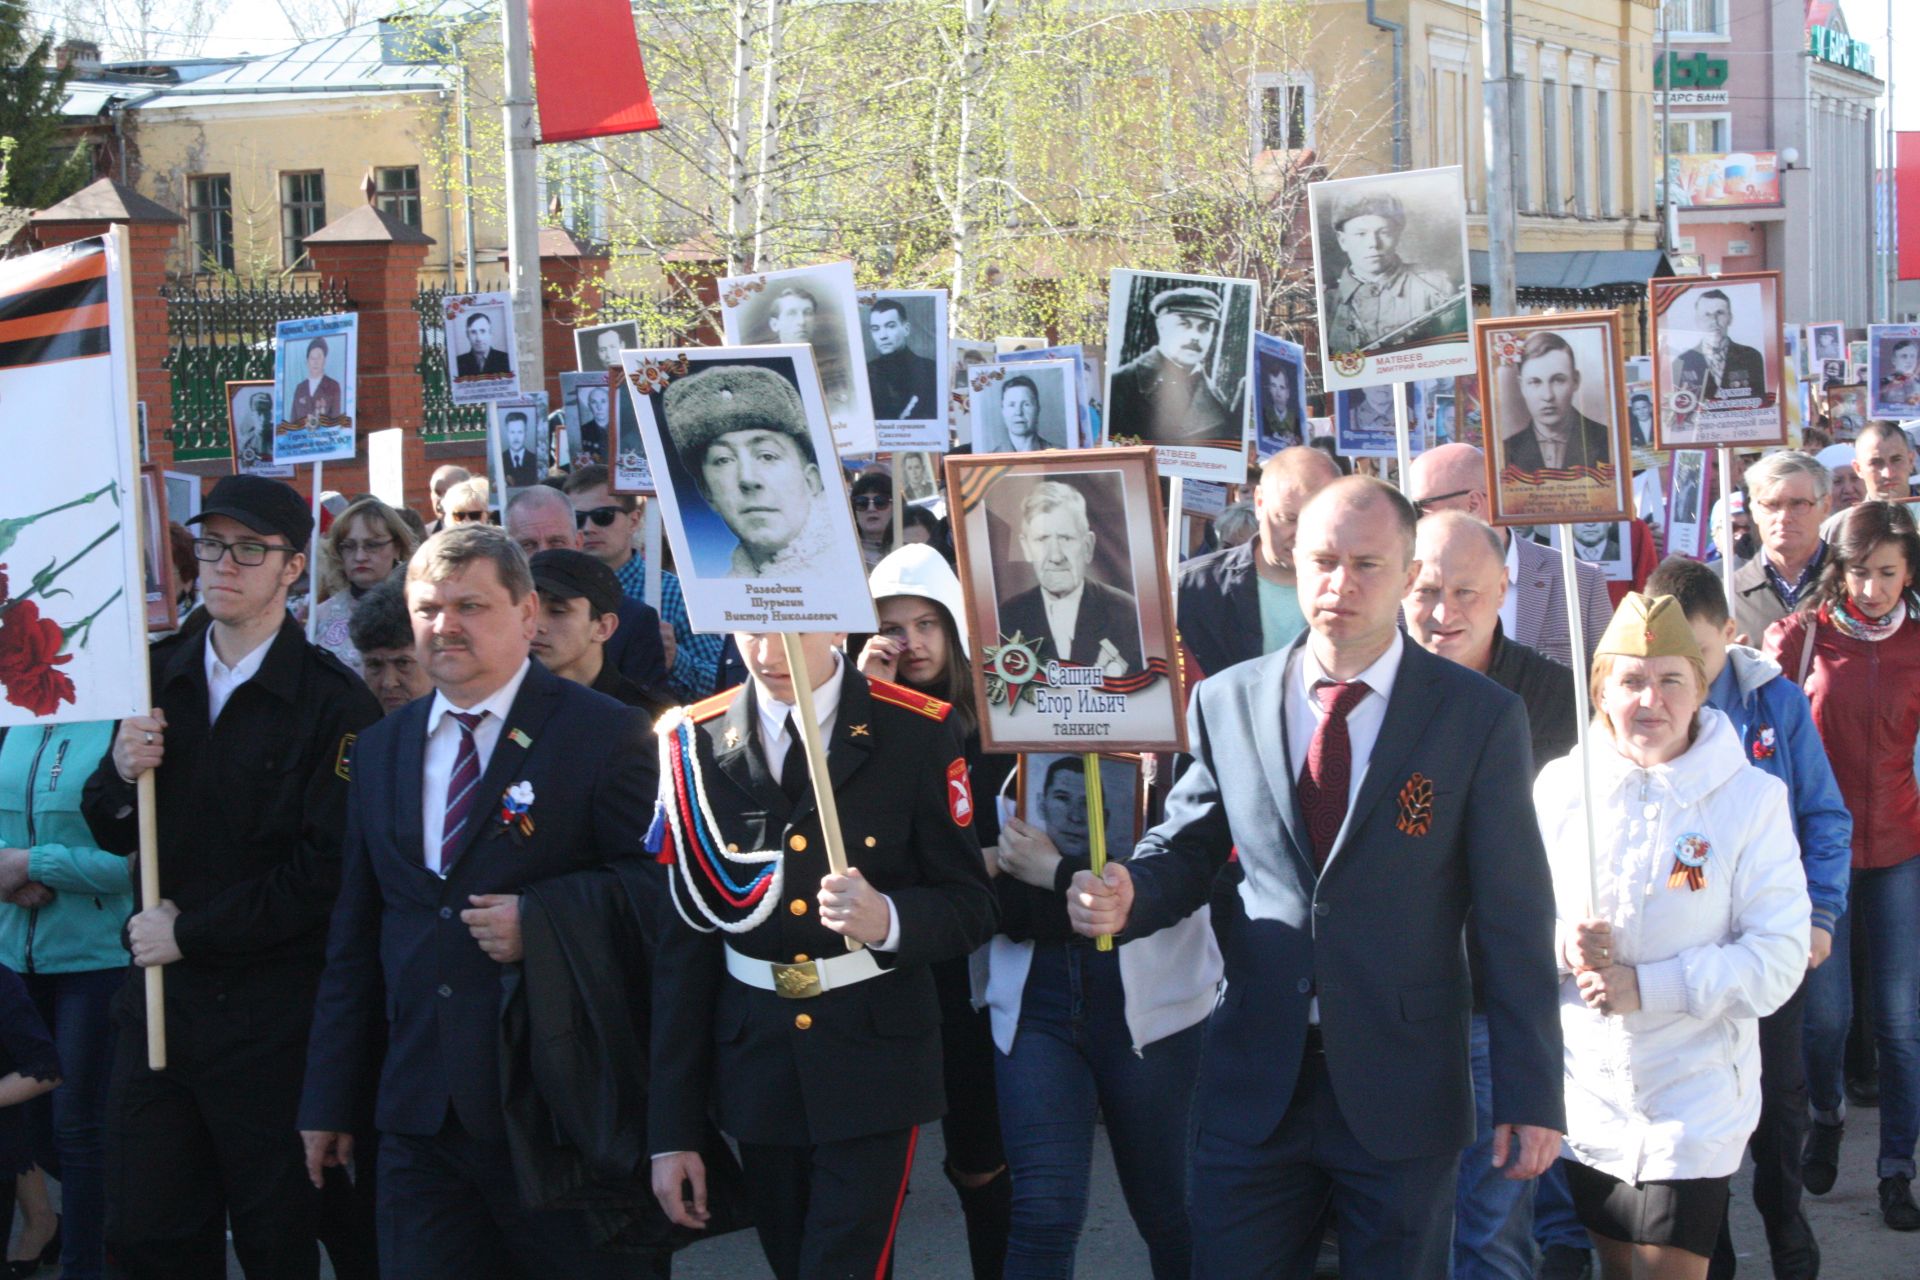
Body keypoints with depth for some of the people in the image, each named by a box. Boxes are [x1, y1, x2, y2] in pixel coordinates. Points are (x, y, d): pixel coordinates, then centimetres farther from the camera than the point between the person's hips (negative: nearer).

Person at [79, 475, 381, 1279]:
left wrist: (193, 932, -12)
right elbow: (111, 833, 14)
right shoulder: (158, 674, 8)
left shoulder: (332, 700, -10)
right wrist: (121, 776, -8)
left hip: (270, 1011, -5)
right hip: (158, 995, 5)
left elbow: (327, 869, -15)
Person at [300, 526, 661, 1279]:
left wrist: (543, 924, -19)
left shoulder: (607, 736, -5)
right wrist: (330, 1101, 14)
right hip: (420, 1112, 5)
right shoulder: (380, 750, 13)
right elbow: (355, 937, 16)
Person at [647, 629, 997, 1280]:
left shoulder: (918, 732, -7)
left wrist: (887, 919, -27)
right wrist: (672, 1131, -1)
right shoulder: (695, 743, -2)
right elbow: (681, 945, 0)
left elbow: (971, 907, -3)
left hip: (874, 1059, -2)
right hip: (754, 1063, 3)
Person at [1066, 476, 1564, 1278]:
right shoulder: (1226, 703, 4)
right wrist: (1128, 896, -12)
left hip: (1402, 1089, -2)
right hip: (1255, 1083, 2)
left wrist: (1530, 1095, -5)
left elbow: (1515, 921, -3)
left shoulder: (1479, 717, -3)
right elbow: (1185, 850, 12)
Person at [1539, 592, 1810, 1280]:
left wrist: (1649, 986, -19)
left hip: (1695, 1091, -3)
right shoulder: (1560, 785, 1)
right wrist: (1561, 946, -15)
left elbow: (1780, 956, -10)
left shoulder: (1750, 797, -8)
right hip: (1586, 1087, 3)